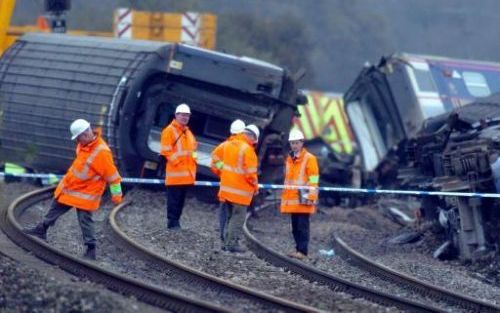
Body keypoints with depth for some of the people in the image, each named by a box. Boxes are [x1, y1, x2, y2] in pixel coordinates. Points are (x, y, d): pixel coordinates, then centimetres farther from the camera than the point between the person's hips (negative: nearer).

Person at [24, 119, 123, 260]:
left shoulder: (102, 152, -28)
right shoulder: (84, 144, -3)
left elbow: (112, 175, -21)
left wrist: (116, 194, -13)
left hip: (86, 194, -9)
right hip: (69, 186, 9)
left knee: (85, 220, -5)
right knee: (55, 208, 20)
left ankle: (91, 249, 6)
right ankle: (41, 231, 37)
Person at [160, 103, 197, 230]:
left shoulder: (188, 133, 18)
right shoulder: (169, 131, -6)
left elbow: (193, 149, 28)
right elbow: (165, 151, -11)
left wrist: (192, 161, 15)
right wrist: (176, 161, -16)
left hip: (187, 174, 8)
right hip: (175, 173, -8)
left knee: (181, 199, 10)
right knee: (174, 199, -7)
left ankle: (176, 221, 16)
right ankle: (172, 222, -4)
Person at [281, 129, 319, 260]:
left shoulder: (309, 158, -4)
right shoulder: (289, 159, 18)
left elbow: (313, 180, -8)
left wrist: (310, 196, -15)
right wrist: (284, 197, 24)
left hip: (303, 199, -7)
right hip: (291, 199, 7)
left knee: (302, 226, -9)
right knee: (295, 226, 9)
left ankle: (302, 251, -9)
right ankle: (298, 248, 15)